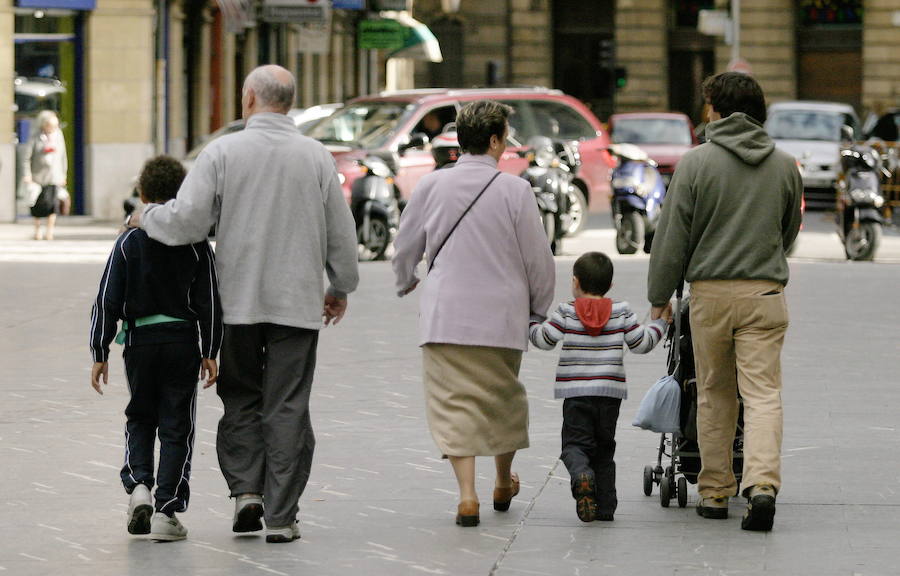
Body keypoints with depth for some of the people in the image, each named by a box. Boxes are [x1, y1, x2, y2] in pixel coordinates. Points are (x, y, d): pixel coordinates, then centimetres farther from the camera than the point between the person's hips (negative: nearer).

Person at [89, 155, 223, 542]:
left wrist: (100, 353, 2)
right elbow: (209, 302, -2)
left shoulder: (129, 242, -2)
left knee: (140, 418, 19)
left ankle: (138, 484, -3)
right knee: (176, 428, 5)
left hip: (140, 340, 1)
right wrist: (210, 352, 4)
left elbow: (108, 301, -3)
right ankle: (166, 509, -1)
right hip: (183, 341, -1)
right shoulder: (196, 244, -2)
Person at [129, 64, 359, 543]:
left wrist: (146, 217, 9)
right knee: (287, 407, 3)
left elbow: (187, 221, -11)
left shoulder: (223, 152, -6)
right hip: (298, 302, 1)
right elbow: (341, 231, 5)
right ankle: (281, 516, 2)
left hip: (238, 298, -1)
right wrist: (341, 287, 20)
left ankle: (246, 487, -1)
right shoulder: (316, 157, 0)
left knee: (241, 399, 15)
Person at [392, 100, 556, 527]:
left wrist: (406, 282, 33)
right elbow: (539, 259, -4)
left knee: (454, 402, 1)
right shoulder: (515, 191, -8)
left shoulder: (431, 186, -2)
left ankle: (467, 494, -12)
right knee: (502, 398, 19)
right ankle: (503, 485, 36)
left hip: (445, 316, 0)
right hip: (501, 316, 0)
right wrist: (539, 308, 13)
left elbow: (405, 247, 10)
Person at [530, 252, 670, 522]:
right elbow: (641, 343, 6)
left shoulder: (566, 312, -2)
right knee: (603, 448, 14)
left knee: (576, 444, -1)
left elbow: (544, 339, -2)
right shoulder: (621, 312, 3)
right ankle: (605, 505, 12)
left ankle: (582, 477, -34)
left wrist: (530, 320, 18)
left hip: (576, 393, -2)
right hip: (609, 392, 2)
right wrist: (659, 321, 23)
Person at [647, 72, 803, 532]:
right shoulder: (784, 166, 6)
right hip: (765, 292, 1)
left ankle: (714, 491, 14)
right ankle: (762, 484, -21)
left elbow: (673, 236, -2)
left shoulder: (696, 163, -4)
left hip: (710, 291, -1)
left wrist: (659, 297, 7)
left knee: (714, 394, 11)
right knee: (763, 393, -3)